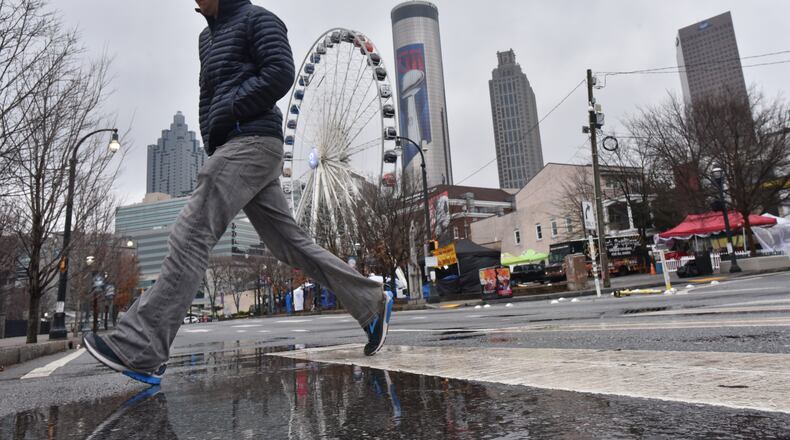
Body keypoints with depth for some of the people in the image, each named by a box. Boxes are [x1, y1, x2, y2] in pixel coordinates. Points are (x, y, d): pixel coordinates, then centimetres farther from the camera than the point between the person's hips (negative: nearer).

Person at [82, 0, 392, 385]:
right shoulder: (208, 35, 29)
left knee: (191, 235, -17)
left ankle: (139, 349, -16)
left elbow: (280, 74, -10)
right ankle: (371, 303, 12)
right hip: (230, 147, 9)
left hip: (253, 141, -9)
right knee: (288, 242, 5)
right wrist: (211, 142, 12)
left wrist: (226, 115, -11)